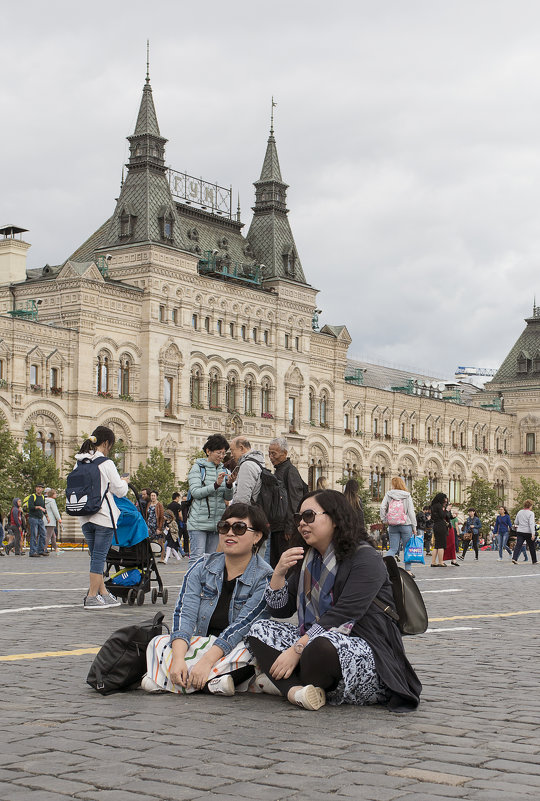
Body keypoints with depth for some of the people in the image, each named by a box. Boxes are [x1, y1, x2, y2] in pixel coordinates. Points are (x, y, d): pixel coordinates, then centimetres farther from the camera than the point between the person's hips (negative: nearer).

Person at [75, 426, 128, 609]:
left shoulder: (79, 462, 7)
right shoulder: (106, 463, -12)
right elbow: (120, 491, -10)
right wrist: (124, 482, 12)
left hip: (85, 518, 7)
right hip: (104, 517, -7)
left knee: (96, 556, 14)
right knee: (99, 557, -1)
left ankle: (103, 593, 19)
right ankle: (92, 597, 0)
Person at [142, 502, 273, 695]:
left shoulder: (264, 578, -6)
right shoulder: (202, 567, 6)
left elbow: (243, 626, -16)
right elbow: (185, 613, -6)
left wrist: (207, 660, -28)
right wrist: (178, 658, -24)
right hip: (199, 644, 4)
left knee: (247, 654, -36)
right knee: (159, 643, -19)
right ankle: (214, 681, -32)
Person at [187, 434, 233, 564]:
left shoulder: (223, 470, 14)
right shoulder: (198, 468, 0)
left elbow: (228, 497, 11)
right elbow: (196, 492, -11)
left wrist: (229, 485, -10)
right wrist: (216, 485, -22)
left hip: (217, 522, 5)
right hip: (199, 521, -5)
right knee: (197, 558, -10)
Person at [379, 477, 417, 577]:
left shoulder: (388, 494, 2)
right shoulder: (407, 496, 0)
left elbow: (382, 507, -5)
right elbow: (411, 512, -1)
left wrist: (384, 520, 6)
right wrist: (414, 526, 2)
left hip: (392, 526, 2)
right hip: (405, 524, -2)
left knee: (393, 549, 6)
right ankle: (408, 570, 8)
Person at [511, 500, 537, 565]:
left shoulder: (519, 512, 7)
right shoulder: (531, 513, -11)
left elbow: (515, 522, 14)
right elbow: (531, 524, -20)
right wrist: (533, 534, -24)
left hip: (520, 531, 4)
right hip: (528, 532, -4)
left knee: (518, 545, -4)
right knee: (532, 547, 11)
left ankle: (514, 558, -22)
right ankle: (534, 561, 20)